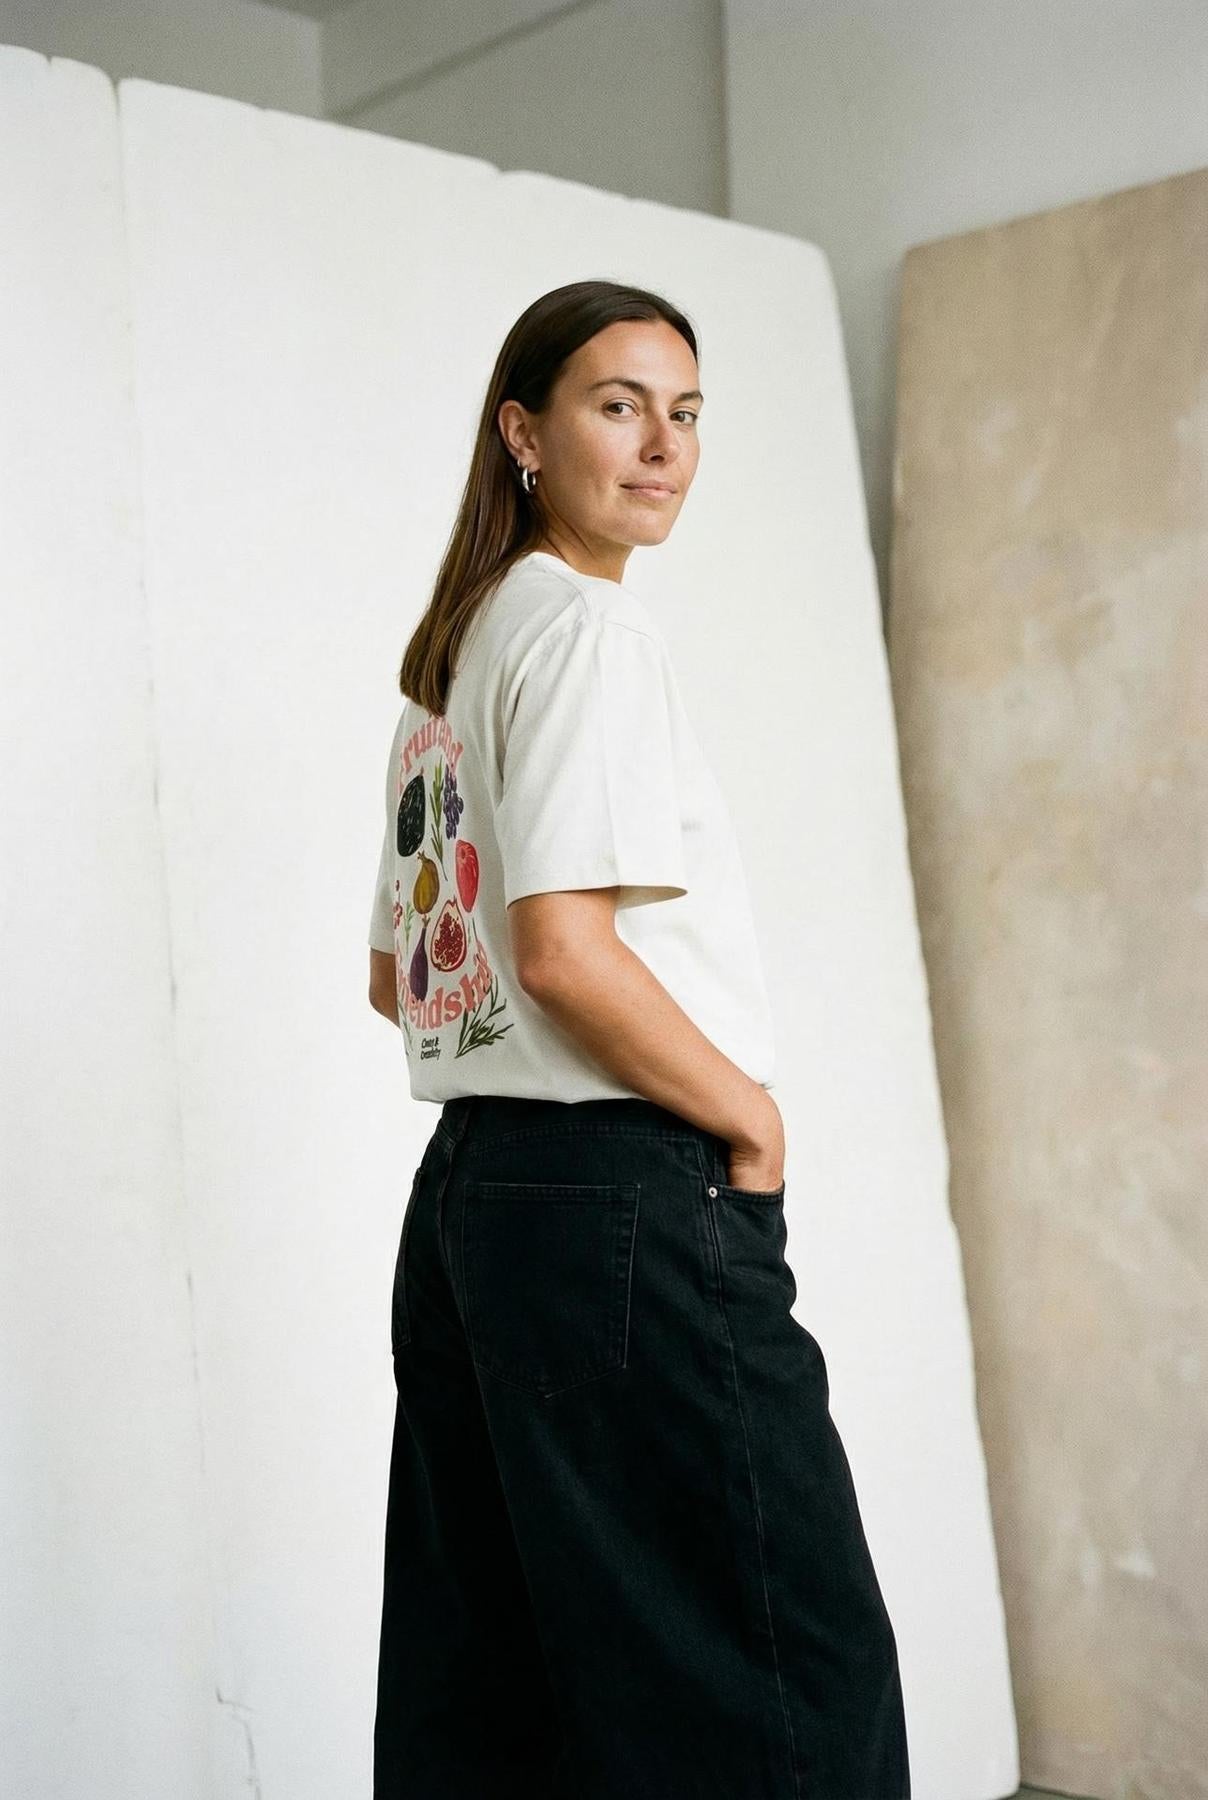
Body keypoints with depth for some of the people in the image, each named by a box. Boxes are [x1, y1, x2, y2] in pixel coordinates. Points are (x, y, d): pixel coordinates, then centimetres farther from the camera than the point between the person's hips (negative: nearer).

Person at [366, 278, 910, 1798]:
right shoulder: (588, 624, -9)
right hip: (620, 1197, -10)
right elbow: (562, 946, -20)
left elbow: (398, 975, 22)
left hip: (467, 1186, 10)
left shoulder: (448, 657, 19)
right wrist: (753, 1119, -8)